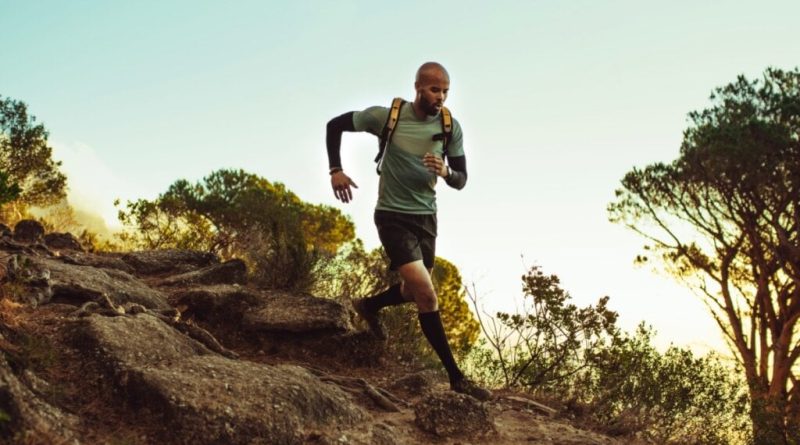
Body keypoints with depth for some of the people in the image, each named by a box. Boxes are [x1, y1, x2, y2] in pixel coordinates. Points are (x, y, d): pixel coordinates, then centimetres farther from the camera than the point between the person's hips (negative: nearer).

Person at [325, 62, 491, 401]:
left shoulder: (451, 128, -5)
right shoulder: (387, 117, -14)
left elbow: (461, 180, 0)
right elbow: (335, 125, -1)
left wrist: (445, 172, -23)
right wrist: (336, 170, -11)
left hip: (426, 217, 6)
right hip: (394, 217, -5)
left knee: (414, 290, 22)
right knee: (426, 295, -17)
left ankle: (369, 306, 54)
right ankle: (456, 378, -10)